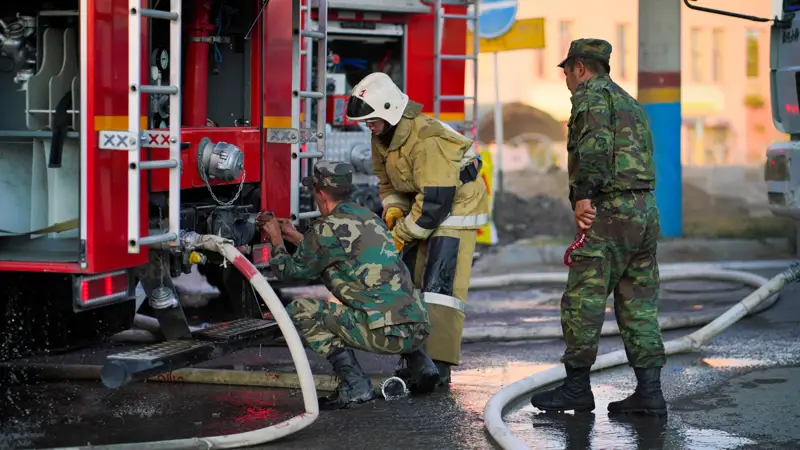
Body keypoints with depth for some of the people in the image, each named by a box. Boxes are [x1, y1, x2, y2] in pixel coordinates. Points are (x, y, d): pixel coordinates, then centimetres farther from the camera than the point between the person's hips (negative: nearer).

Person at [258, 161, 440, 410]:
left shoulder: (326, 229, -4)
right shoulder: (368, 217, 19)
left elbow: (291, 271, 12)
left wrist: (277, 241, 29)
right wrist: (293, 235, 43)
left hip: (385, 334, -8)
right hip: (420, 329, 8)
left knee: (299, 311, 0)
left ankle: (354, 383, -8)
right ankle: (421, 360, 19)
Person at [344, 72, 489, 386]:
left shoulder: (426, 140, -30)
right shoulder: (382, 138, 0)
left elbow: (435, 201, -31)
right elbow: (387, 181, 15)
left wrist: (401, 235, -21)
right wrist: (394, 208, -6)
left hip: (456, 206, -10)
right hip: (420, 210, 10)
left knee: (440, 286, -17)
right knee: (409, 283, 9)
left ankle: (439, 366, -20)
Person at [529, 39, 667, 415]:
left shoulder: (592, 95, -3)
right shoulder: (630, 103, 26)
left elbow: (595, 144, -20)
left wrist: (583, 196, -21)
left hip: (610, 211, -9)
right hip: (646, 209, 9)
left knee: (583, 300, -3)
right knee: (638, 305, 8)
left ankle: (577, 387, 1)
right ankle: (649, 391, 5)